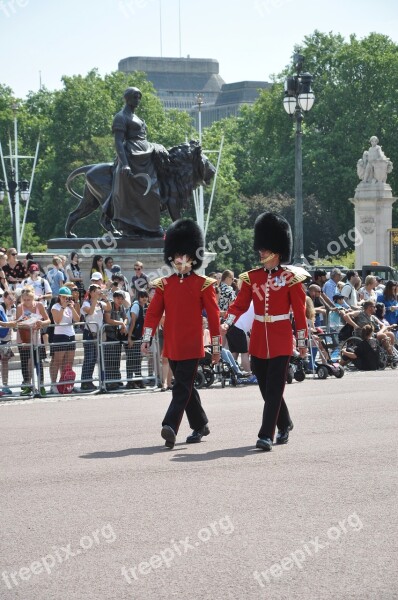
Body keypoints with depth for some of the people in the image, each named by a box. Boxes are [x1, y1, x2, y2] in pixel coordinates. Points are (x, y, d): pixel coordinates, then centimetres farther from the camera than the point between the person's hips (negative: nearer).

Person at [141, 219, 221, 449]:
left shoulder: (203, 285, -2)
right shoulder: (164, 285, 8)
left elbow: (214, 316, 0)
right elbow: (153, 312, 6)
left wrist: (216, 346, -1)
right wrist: (147, 338, -5)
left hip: (192, 346, -5)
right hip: (172, 346, 5)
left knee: (182, 387, -12)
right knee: (186, 387, 13)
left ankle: (170, 427, -22)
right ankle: (201, 426, 26)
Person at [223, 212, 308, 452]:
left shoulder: (291, 277, -5)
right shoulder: (252, 277, 6)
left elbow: (300, 311, -3)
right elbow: (240, 304, 2)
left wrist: (302, 342, -3)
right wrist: (227, 323, -15)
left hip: (281, 340, -5)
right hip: (258, 340, 5)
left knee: (274, 389, -9)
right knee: (267, 388, 13)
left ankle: (267, 435, -11)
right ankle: (285, 424, 33)